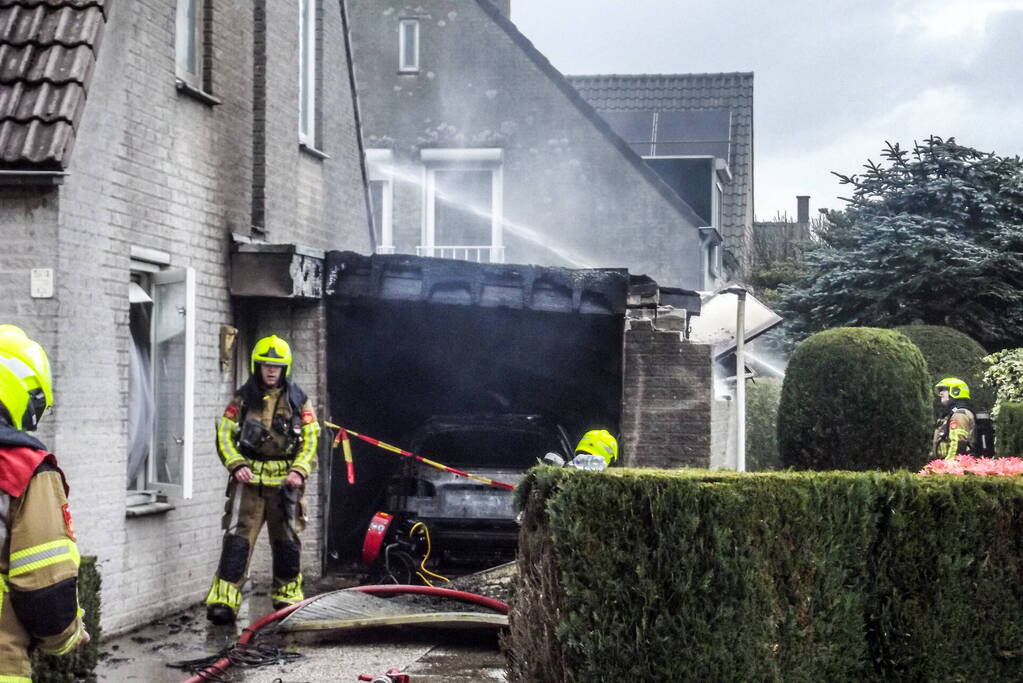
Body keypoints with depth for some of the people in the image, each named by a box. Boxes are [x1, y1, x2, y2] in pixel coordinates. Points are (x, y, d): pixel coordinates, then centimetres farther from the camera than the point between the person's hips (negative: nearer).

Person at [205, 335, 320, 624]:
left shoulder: (298, 400, 7)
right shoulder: (243, 399, 5)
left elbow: (310, 439, 6)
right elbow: (224, 435, 4)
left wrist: (299, 470, -9)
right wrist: (237, 465, -11)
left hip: (285, 480, 1)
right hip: (249, 478, -1)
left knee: (287, 540, 9)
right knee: (237, 537, -10)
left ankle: (288, 595, 24)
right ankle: (224, 598, -13)